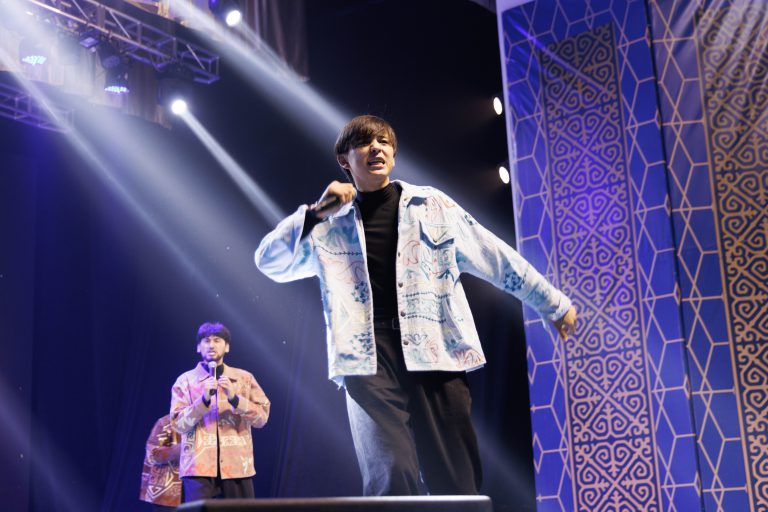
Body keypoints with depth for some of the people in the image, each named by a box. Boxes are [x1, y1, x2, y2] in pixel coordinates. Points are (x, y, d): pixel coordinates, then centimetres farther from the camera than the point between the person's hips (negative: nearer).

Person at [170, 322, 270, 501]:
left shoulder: (244, 378, 11)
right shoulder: (185, 380, 7)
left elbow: (262, 417, 2)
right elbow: (179, 424, -3)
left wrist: (234, 398, -12)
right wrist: (204, 399, -16)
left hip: (237, 464, 2)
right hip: (199, 464, -2)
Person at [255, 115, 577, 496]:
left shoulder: (432, 205, 14)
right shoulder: (331, 225, 15)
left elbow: (495, 257, 17)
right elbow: (268, 261, 12)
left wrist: (554, 303, 20)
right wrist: (315, 213, -1)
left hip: (436, 351, 1)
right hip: (370, 358, -1)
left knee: (457, 482, -1)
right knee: (390, 479, -17)